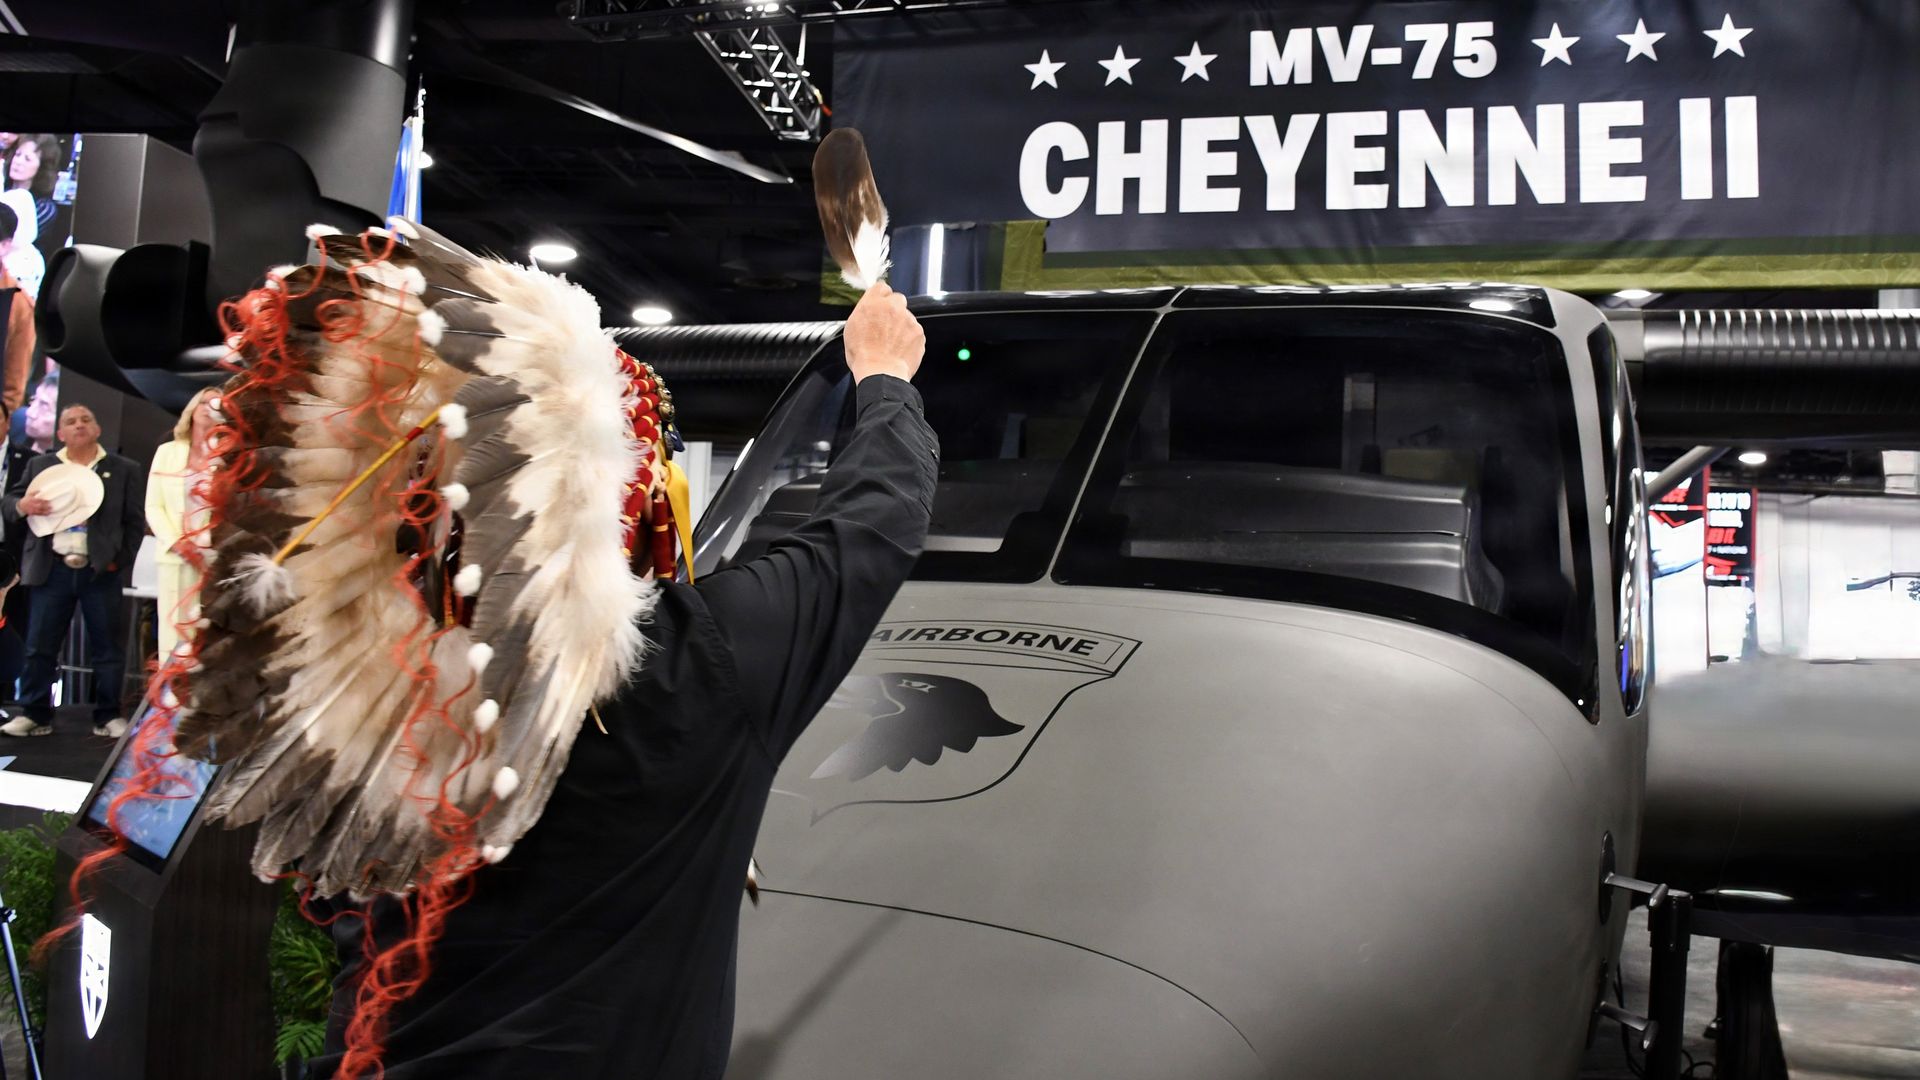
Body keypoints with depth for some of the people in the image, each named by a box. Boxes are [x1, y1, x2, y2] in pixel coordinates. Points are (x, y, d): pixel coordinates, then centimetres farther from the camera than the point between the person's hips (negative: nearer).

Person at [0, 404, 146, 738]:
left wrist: (120, 561, -6)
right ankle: (34, 715, 12)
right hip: (53, 569, 2)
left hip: (101, 571, -2)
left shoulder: (125, 470, 6)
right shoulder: (40, 466, 12)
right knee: (39, 646, 3)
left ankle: (109, 717, 8)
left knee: (106, 648, 1)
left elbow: (135, 521, 4)